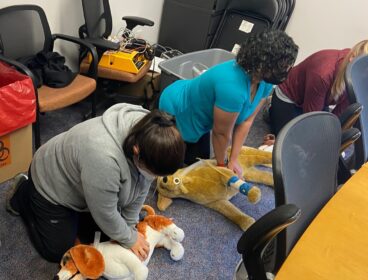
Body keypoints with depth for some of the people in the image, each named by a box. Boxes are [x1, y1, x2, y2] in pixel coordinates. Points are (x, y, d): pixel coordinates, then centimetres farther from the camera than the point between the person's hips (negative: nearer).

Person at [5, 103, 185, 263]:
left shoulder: (147, 137, -22)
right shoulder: (103, 157, -44)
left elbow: (141, 186, -8)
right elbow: (105, 213, -29)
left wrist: (129, 226, -4)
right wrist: (129, 239, -15)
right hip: (51, 183, -6)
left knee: (104, 230, 11)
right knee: (58, 251, 3)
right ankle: (23, 195, 19)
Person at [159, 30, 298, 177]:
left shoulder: (265, 81, -16)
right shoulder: (233, 87, -42)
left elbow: (246, 121, -9)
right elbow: (221, 132, -27)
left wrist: (233, 160, -8)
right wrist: (222, 164, -9)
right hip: (176, 112, -7)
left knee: (202, 161, 19)